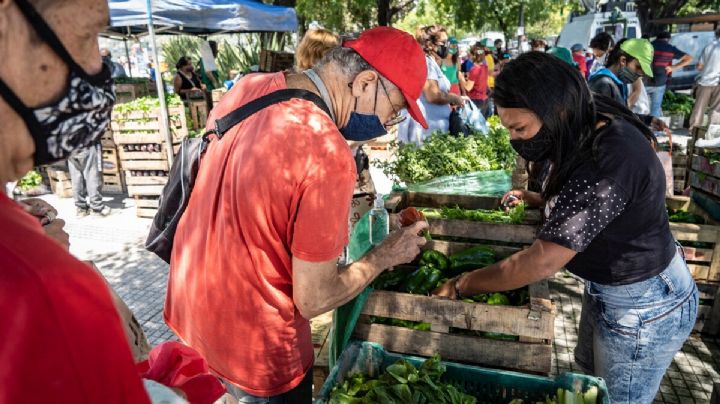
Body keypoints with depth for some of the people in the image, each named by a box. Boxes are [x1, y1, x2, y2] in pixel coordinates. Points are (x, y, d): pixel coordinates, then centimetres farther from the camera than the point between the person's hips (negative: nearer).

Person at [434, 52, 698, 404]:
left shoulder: (609, 161, -34)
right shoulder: (587, 134, -4)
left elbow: (543, 262, -33)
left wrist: (460, 287, -23)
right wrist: (533, 199, 1)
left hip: (641, 307, -8)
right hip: (609, 285, 9)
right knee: (588, 375, 26)